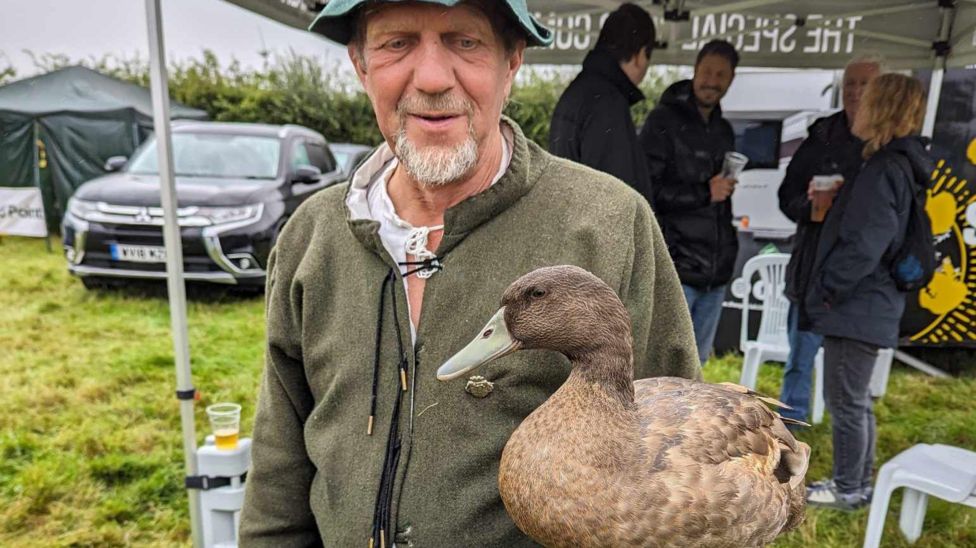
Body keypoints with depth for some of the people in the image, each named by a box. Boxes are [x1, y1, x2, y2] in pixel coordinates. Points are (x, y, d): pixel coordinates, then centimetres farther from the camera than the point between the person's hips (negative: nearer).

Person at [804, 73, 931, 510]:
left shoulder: (884, 170, -18)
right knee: (855, 400, 18)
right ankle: (857, 483, 31)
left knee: (845, 401, 3)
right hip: (866, 306, 10)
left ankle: (848, 489, 17)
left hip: (857, 309, -10)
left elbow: (864, 245, -23)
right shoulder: (896, 165, 13)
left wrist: (828, 290, -14)